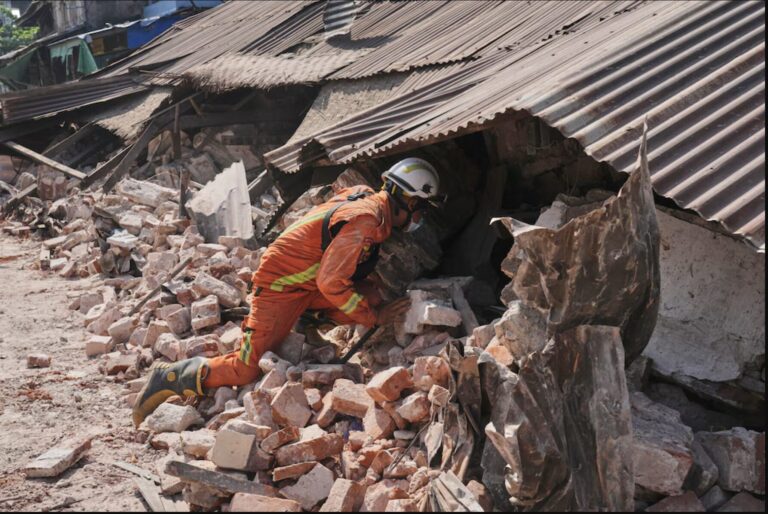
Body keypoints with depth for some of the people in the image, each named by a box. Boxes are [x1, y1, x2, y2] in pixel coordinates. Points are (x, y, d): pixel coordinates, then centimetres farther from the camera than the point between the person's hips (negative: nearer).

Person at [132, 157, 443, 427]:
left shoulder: (367, 199, 2)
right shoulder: (365, 221, -26)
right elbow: (331, 282, -29)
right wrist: (374, 317, -20)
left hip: (310, 282, 9)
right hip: (280, 284, -9)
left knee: (373, 299, -8)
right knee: (246, 371, -11)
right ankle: (168, 378, 4)